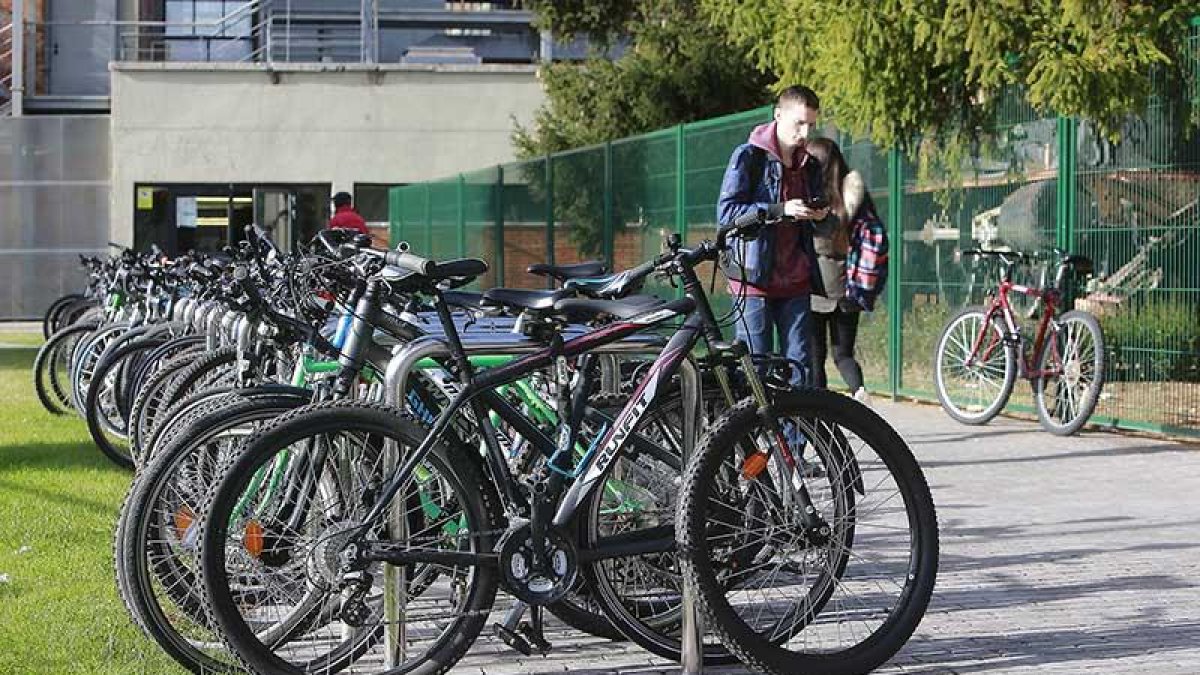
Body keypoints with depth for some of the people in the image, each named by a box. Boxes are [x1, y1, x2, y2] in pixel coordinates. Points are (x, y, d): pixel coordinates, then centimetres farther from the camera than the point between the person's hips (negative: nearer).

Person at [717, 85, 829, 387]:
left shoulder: (809, 166, 16)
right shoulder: (749, 156, -2)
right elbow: (726, 212, -11)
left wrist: (817, 215, 3)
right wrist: (780, 210, -19)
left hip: (795, 282, 6)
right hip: (754, 277, -5)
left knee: (799, 368, 2)